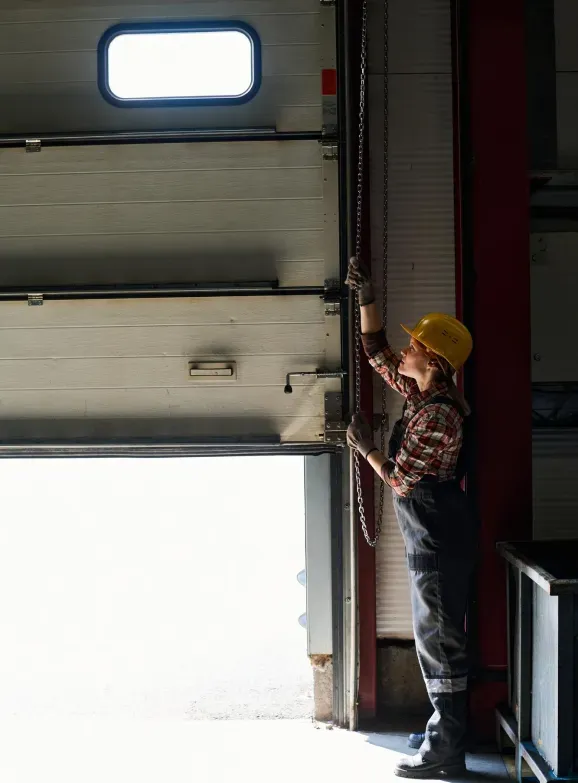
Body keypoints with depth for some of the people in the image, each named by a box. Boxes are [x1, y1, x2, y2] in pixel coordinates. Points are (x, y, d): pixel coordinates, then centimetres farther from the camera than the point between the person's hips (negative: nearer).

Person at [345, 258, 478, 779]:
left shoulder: (438, 415, -22)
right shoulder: (422, 392, 7)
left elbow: (400, 479, -18)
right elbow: (377, 352, 17)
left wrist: (367, 449, -2)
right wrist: (366, 300, 10)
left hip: (439, 540, -10)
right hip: (432, 536, 10)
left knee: (439, 638, -1)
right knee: (438, 635, 18)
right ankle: (449, 726, 31)